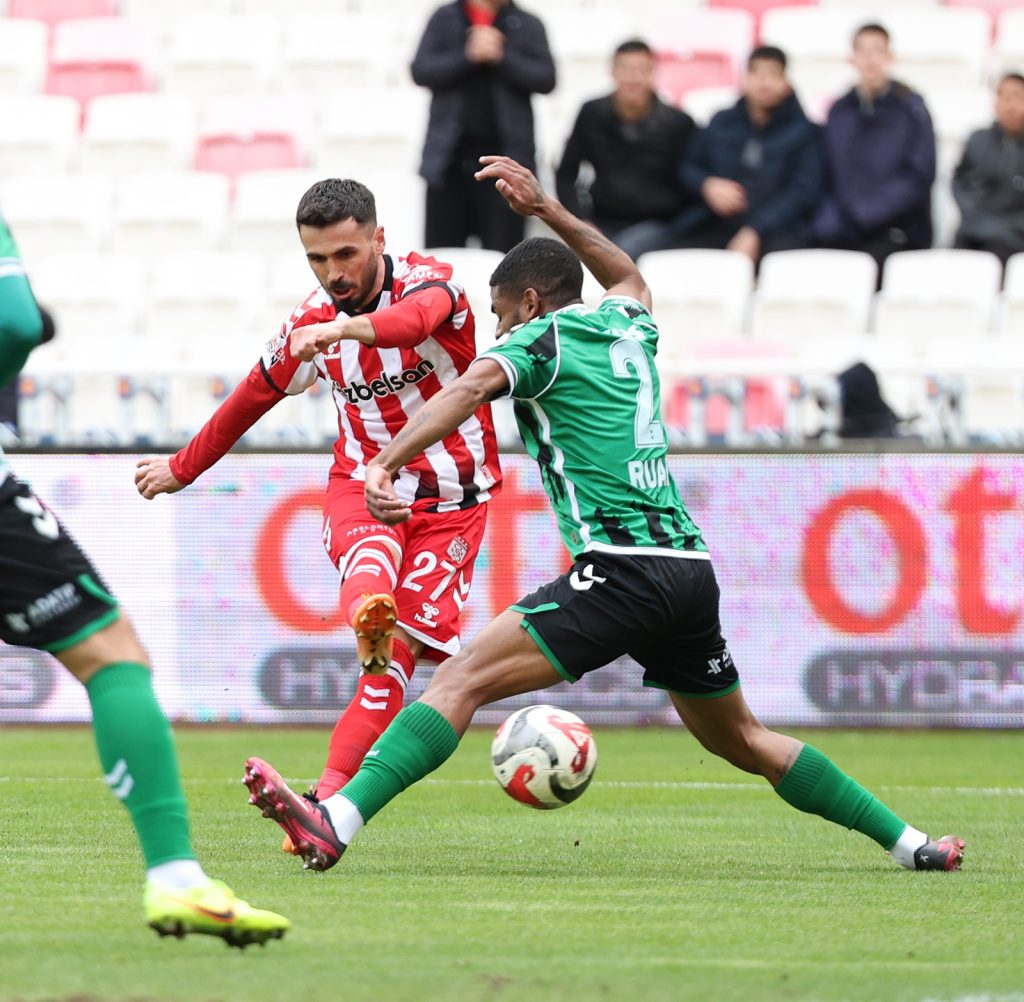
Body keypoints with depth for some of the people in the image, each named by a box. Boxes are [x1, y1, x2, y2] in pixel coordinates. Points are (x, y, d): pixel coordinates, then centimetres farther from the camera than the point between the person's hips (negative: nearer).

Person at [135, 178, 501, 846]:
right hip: (363, 484, 2)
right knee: (368, 563, -36)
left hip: (452, 502, -2)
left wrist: (347, 328, -63)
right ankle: (369, 609, -70)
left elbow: (420, 316, -42)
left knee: (396, 655, -14)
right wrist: (183, 469, 31)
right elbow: (253, 398, 18)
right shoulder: (309, 325, -1)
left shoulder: (426, 282, -15)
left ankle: (329, 797, -16)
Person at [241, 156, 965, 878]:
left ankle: (335, 826, -30)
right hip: (692, 568, 8)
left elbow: (472, 385, -19)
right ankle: (910, 844, 27)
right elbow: (630, 280, 48)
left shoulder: (542, 338, 3)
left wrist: (387, 464, -30)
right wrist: (548, 211, 48)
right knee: (742, 740, 24)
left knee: (461, 680, -15)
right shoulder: (628, 329, 22)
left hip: (621, 571, -7)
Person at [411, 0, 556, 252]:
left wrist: (501, 57, -15)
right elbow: (421, 70, -3)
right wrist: (468, 56, -15)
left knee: (502, 251, -3)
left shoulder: (527, 25, 8)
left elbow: (546, 79, -3)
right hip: (449, 156, 1)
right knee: (441, 256, 3)